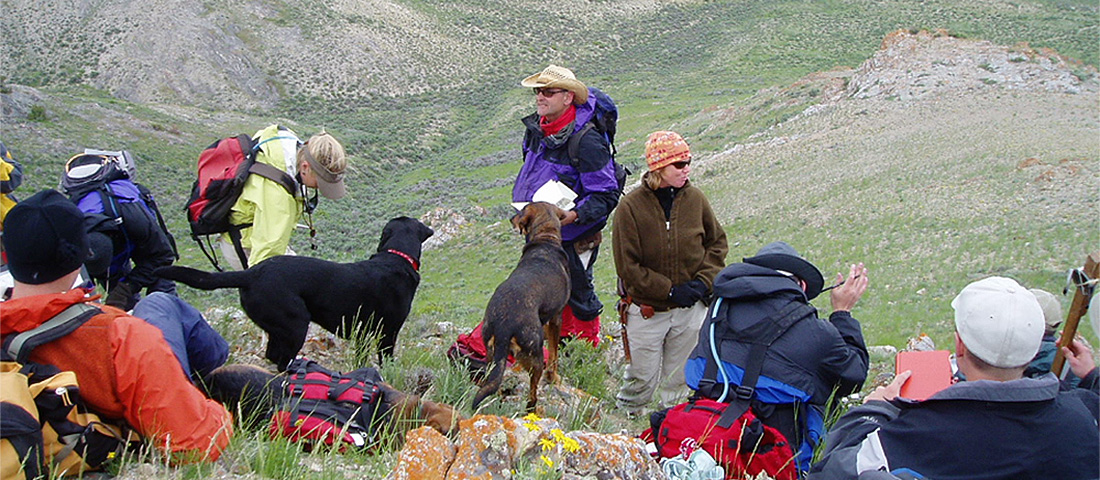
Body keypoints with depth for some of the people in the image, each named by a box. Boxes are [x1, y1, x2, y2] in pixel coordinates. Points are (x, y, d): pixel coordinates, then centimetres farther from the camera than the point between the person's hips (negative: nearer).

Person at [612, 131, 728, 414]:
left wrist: (703, 281, -6)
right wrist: (671, 291, -15)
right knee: (644, 377, 3)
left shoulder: (694, 198, -3)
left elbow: (717, 242, 9)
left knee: (679, 378, 15)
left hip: (690, 309, 3)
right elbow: (628, 267, -13)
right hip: (647, 311, -3)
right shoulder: (631, 207, -15)